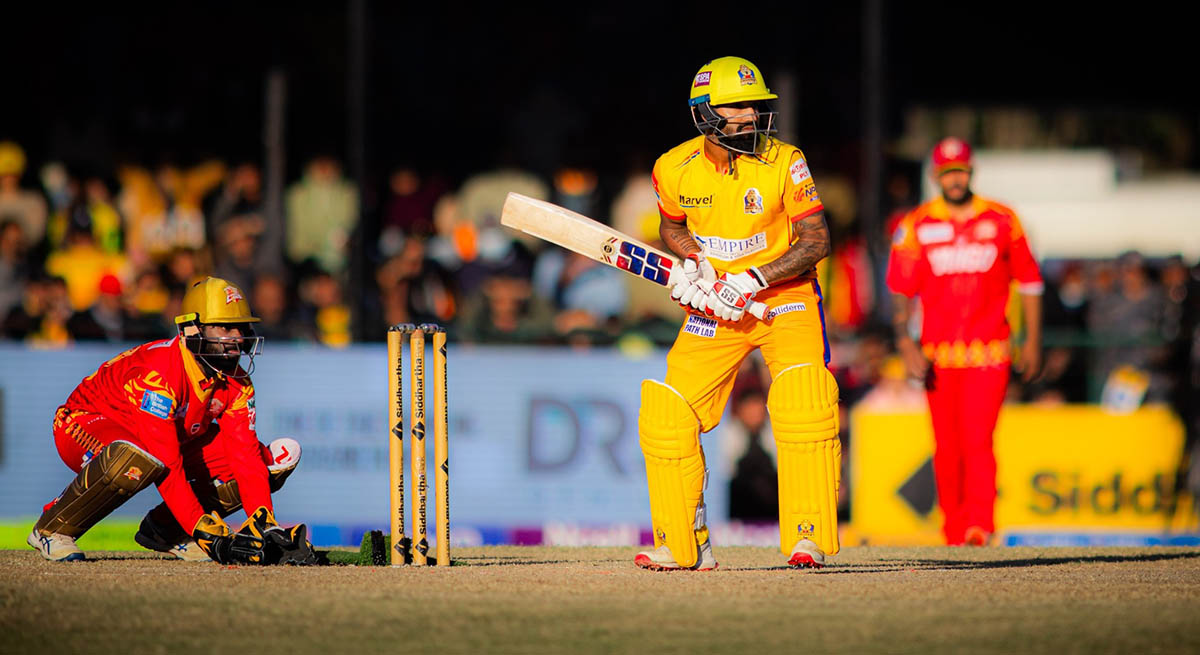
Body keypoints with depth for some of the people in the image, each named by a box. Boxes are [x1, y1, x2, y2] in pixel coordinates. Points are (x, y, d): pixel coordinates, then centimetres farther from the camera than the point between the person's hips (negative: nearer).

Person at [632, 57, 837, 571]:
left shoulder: (784, 163, -15)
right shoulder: (676, 169, -6)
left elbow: (815, 241, -14)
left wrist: (752, 279, -24)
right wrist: (692, 263, -8)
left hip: (786, 300, -3)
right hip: (714, 310, 3)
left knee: (804, 404, -25)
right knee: (666, 417, -4)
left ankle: (808, 538, -17)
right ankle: (684, 546, 11)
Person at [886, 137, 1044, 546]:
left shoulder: (1002, 221, 6)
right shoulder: (916, 226, 5)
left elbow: (1029, 282, 12)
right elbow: (900, 290, 4)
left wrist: (1032, 340, 9)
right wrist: (905, 343, -8)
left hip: (989, 353, -1)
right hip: (938, 354, 1)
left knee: (978, 439, -15)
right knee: (947, 447, 5)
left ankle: (980, 525, -19)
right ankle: (954, 532, 16)